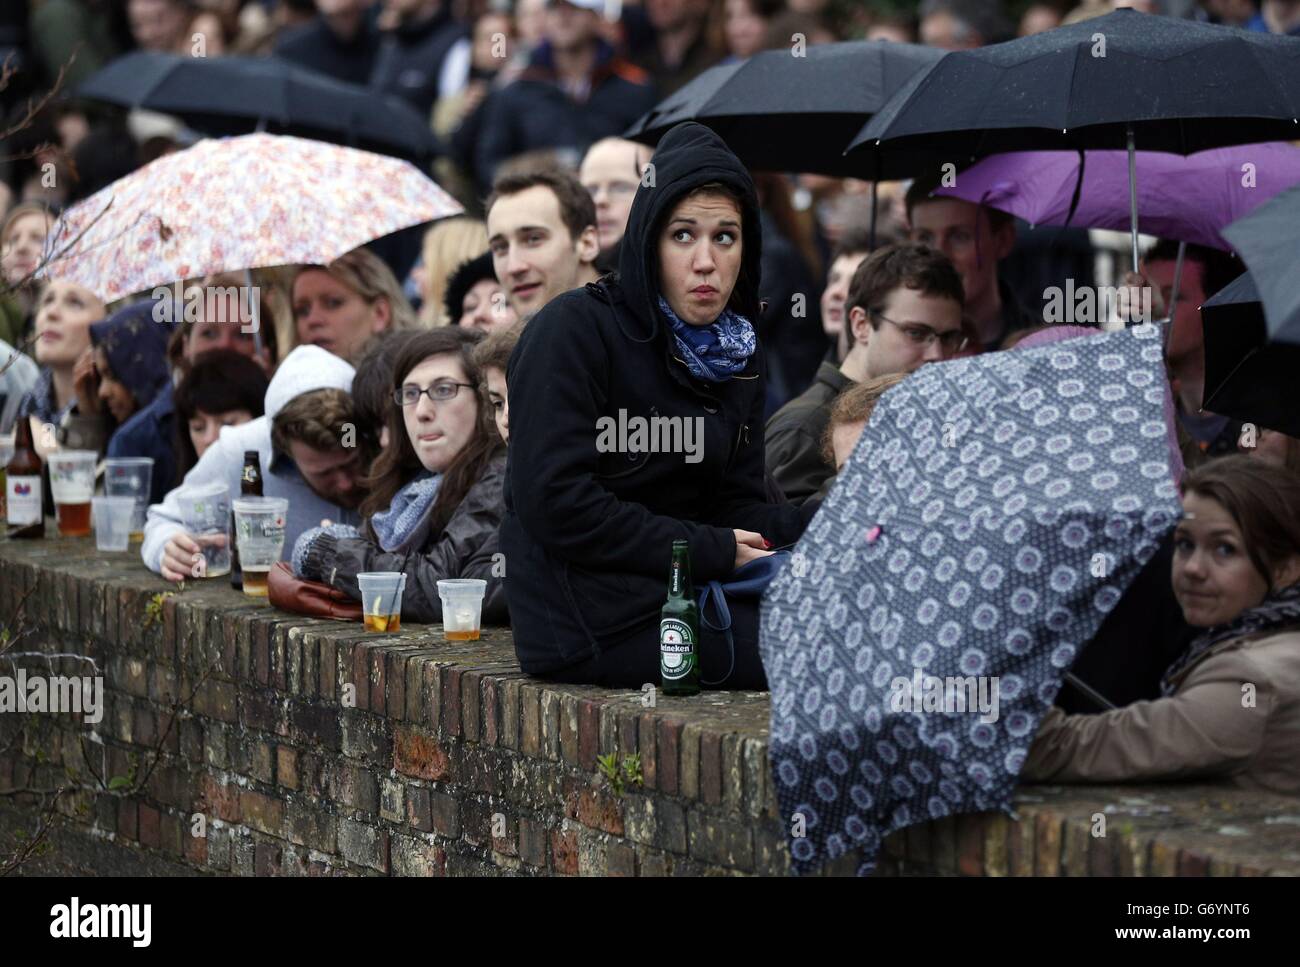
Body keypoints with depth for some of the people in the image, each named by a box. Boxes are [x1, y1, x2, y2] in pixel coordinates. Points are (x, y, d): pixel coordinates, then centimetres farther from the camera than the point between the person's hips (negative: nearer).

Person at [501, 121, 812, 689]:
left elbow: (736, 503, 11)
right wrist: (715, 551, -16)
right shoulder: (573, 331, -11)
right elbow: (554, 504, -19)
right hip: (589, 614, -8)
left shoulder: (739, 356, 13)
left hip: (689, 591, 8)